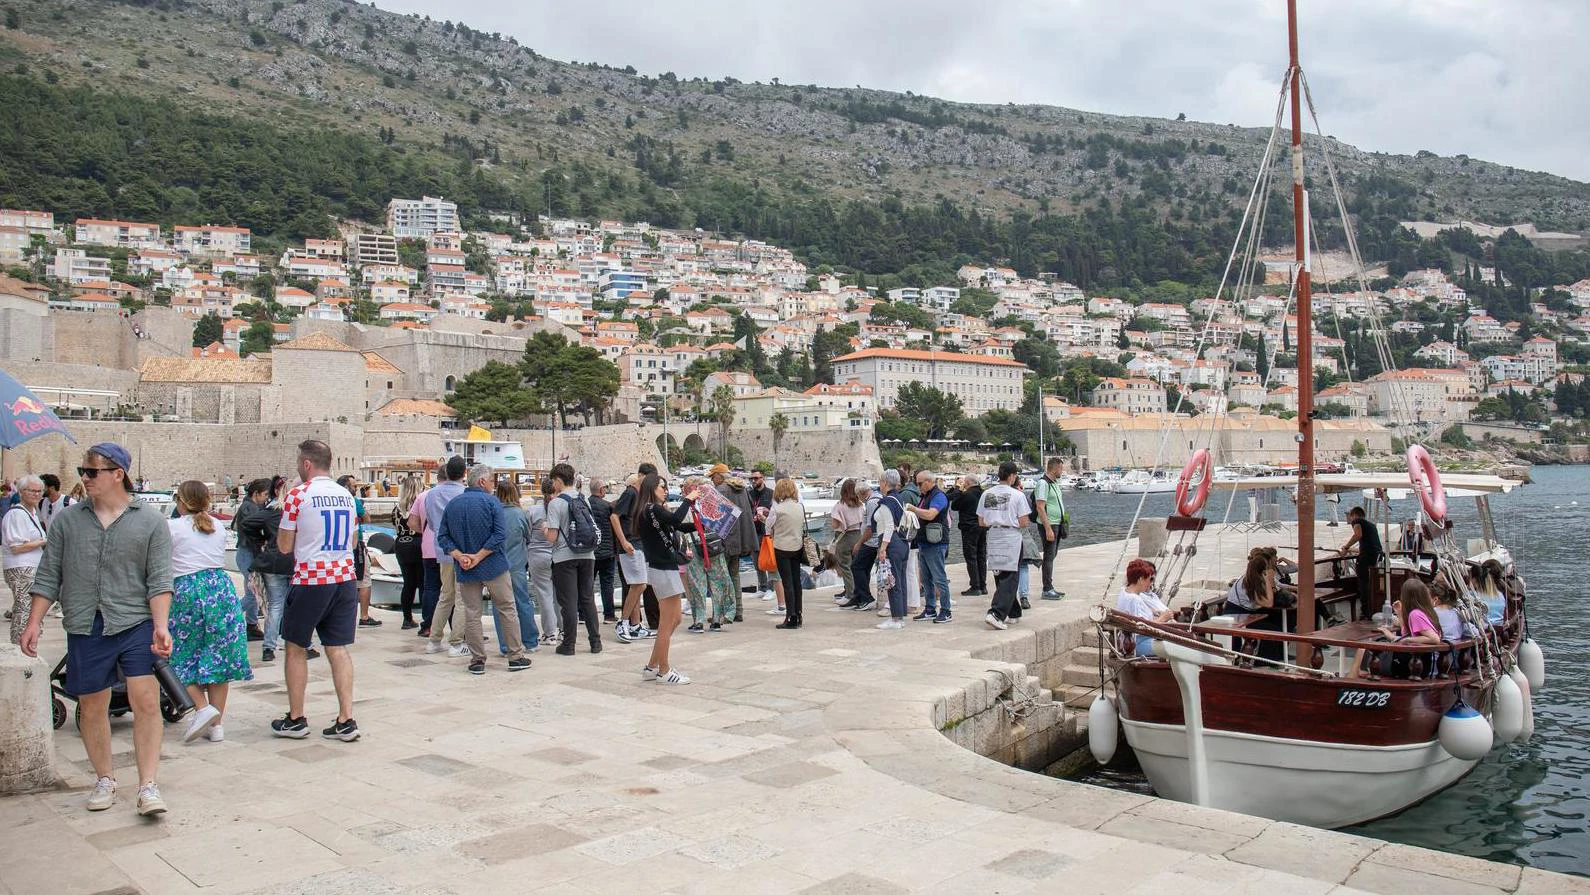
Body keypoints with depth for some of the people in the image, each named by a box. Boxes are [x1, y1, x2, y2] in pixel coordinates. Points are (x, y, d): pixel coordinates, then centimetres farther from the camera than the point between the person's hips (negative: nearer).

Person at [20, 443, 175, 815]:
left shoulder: (150, 522, 1)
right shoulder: (67, 520, 8)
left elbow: (159, 580, -3)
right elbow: (48, 576, 11)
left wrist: (161, 626, -13)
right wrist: (34, 623, 4)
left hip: (136, 625, -3)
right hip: (85, 629, 3)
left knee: (146, 703, -10)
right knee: (91, 707, 10)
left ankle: (148, 786, -3)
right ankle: (105, 779, 27)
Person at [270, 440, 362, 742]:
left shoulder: (297, 495, -8)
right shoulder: (346, 495, 9)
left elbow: (284, 546, -1)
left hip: (310, 579, -5)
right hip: (345, 578, 5)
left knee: (296, 648, 10)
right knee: (338, 649, 6)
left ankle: (295, 720, 16)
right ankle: (346, 720, 2)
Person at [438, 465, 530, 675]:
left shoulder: (452, 504, 6)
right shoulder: (491, 501, -7)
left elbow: (443, 537, 2)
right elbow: (501, 534, -17)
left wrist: (459, 556, -8)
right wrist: (479, 556, -14)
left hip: (465, 571, 4)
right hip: (494, 566, -3)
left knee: (471, 614, 9)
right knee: (508, 610, 7)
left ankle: (477, 660, 10)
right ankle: (516, 657, 10)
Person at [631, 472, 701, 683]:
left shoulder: (656, 510, 15)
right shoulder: (652, 509, -15)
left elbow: (681, 527, 17)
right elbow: (676, 519, -32)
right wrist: (688, 500, -18)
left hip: (663, 567, 10)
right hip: (663, 569, -10)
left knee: (674, 619, 16)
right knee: (666, 624, -1)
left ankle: (651, 667, 21)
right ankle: (663, 672, 9)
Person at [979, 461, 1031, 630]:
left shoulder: (986, 494, 4)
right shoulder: (1017, 495, -8)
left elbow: (981, 522, 7)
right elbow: (1024, 523, -9)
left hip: (993, 538, 5)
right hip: (1011, 539, -5)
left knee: (1001, 578, 16)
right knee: (1009, 579, -3)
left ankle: (1012, 613, 25)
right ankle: (996, 614, -15)